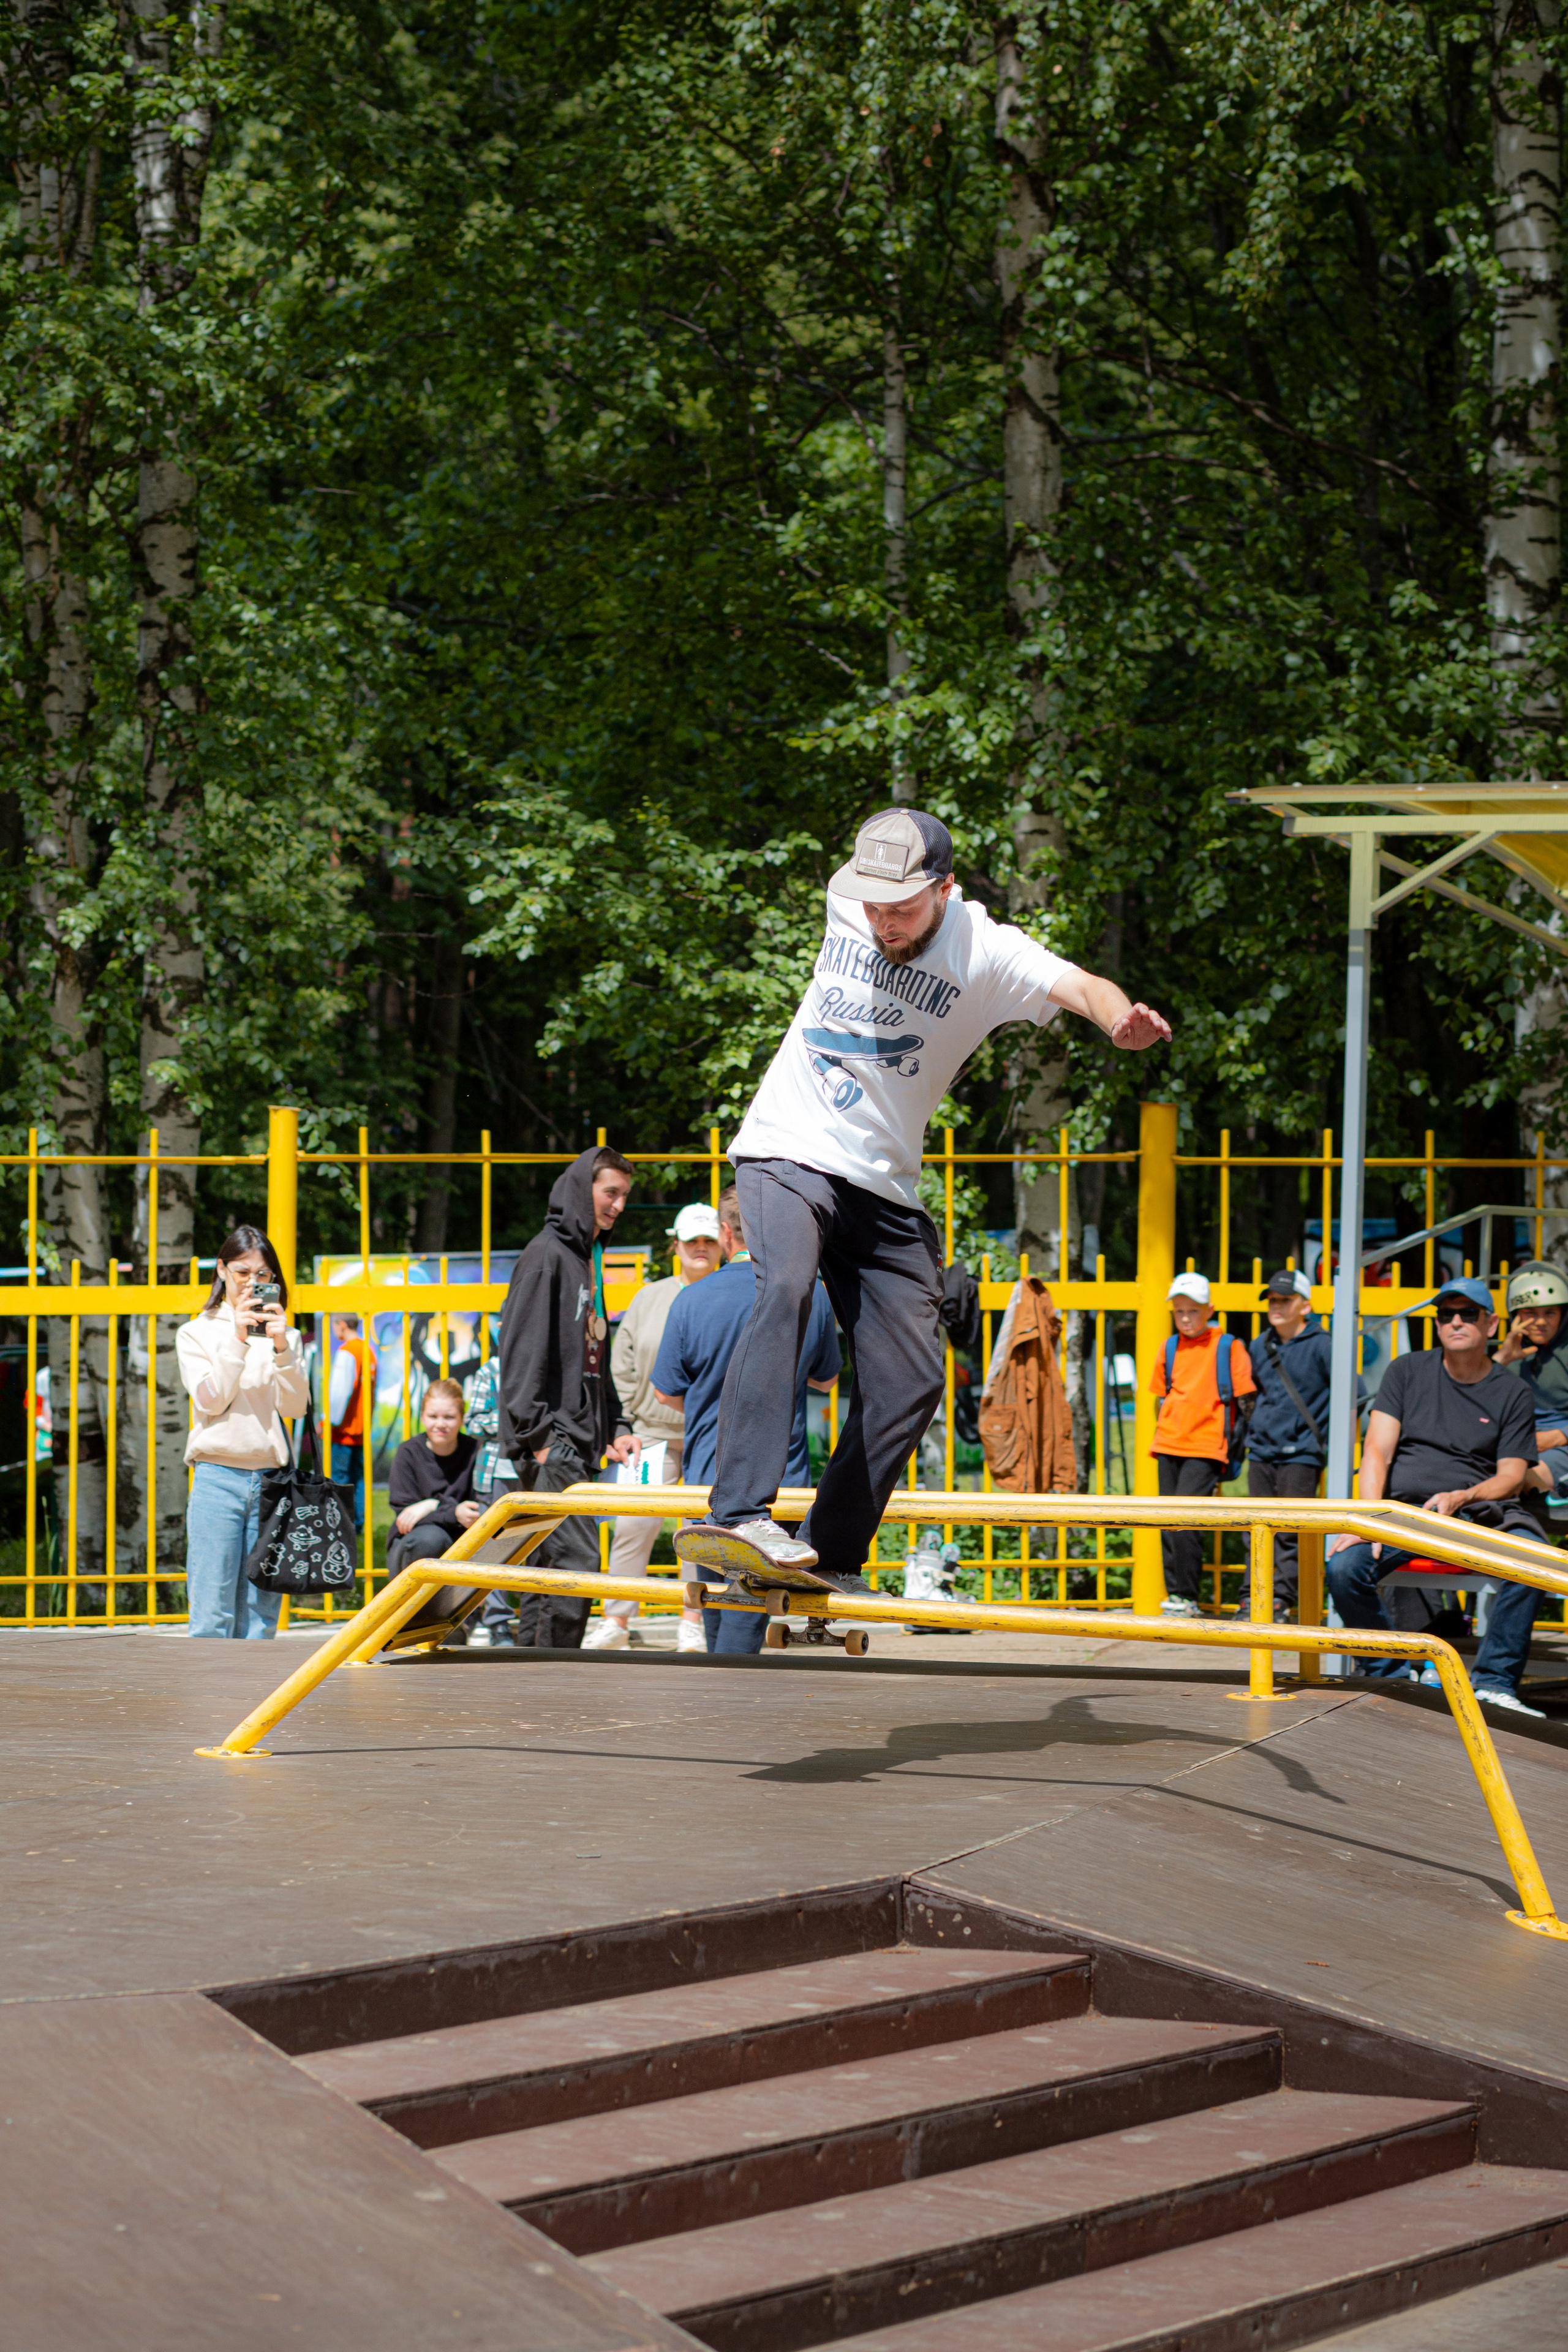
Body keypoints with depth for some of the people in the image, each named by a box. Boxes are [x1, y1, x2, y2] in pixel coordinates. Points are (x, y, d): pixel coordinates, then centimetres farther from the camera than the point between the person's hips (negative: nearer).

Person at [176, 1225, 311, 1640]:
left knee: (260, 1615, 3)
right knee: (214, 1614, -7)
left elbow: (296, 1406, 1)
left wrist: (281, 1347, -12)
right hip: (218, 1477, -2)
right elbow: (210, 1401, -4)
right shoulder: (196, 1333, 9)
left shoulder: (285, 1336, 13)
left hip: (272, 1477, 2)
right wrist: (237, 1341, -12)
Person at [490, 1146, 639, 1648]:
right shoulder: (548, 1254, -8)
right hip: (550, 1441, -9)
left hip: (578, 1440, 9)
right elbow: (522, 1350, -14)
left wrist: (616, 1427, 16)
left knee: (549, 1567, 9)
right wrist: (537, 1433, -19)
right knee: (576, 1559, -15)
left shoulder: (588, 1259, 21)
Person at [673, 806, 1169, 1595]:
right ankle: (738, 1517, -42)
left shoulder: (985, 951, -12)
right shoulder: (846, 902, -3)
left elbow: (1078, 984, -32)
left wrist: (1120, 1017, -52)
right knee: (786, 1290, -29)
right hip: (788, 1153, -1)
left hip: (884, 1189, 1)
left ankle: (830, 1561, 9)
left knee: (911, 1380, -5)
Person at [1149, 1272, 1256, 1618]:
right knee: (1169, 1523, 5)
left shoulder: (1228, 1347, -2)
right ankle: (1174, 1595, 12)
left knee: (1186, 1521, -15)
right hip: (1169, 1447, 6)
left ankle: (1187, 1599, -10)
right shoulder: (1170, 1348, 12)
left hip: (1206, 1449, -6)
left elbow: (1245, 1401, 1)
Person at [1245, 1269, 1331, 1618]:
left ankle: (1281, 1600, -6)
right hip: (1261, 1451, 6)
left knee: (1290, 1530, -8)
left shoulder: (1321, 1346, -6)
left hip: (1301, 1454, -6)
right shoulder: (1260, 1346, 13)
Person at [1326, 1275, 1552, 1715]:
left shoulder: (1512, 1392, 10)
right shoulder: (1408, 1371, 10)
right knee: (1343, 1566, -28)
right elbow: (1377, 1453, 2)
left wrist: (1461, 1498, -18)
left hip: (1479, 1511, 0)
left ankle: (1494, 1681, -20)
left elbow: (1511, 1478, 3)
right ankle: (1390, 1674, -6)